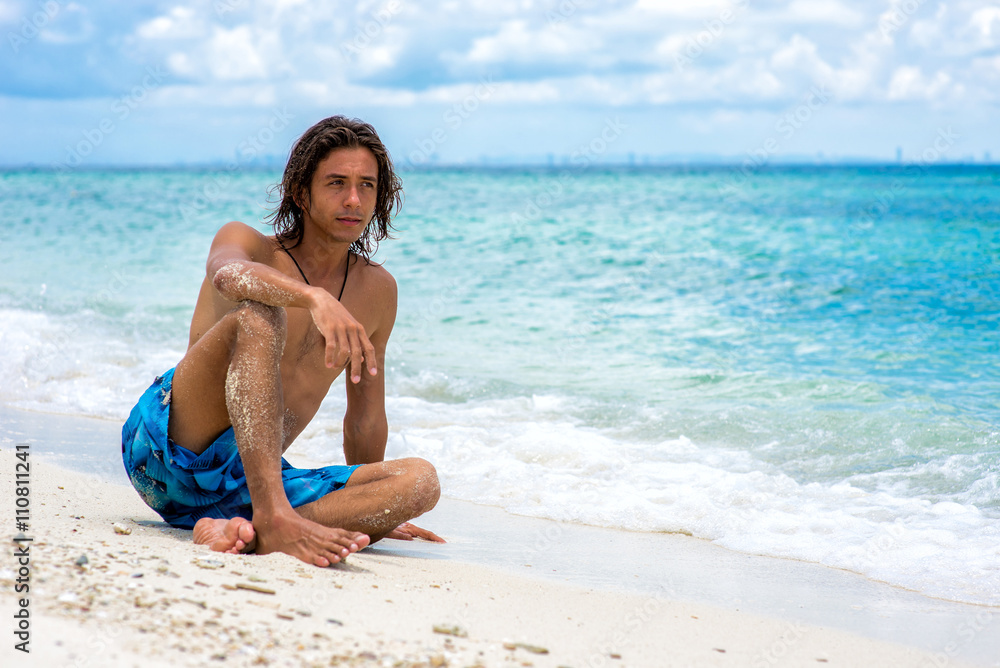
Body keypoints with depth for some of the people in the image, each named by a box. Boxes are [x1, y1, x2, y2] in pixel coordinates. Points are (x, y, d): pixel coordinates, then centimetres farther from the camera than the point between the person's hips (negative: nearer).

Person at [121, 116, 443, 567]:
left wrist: (371, 513, 32)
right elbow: (229, 275, -28)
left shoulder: (377, 291, 14)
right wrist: (315, 298, -47)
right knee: (258, 314, -29)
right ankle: (273, 518, -43)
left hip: (253, 480, 5)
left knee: (420, 481, -19)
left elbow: (366, 421, 24)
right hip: (164, 449, -4)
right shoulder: (246, 241, 0)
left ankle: (246, 533, -37)